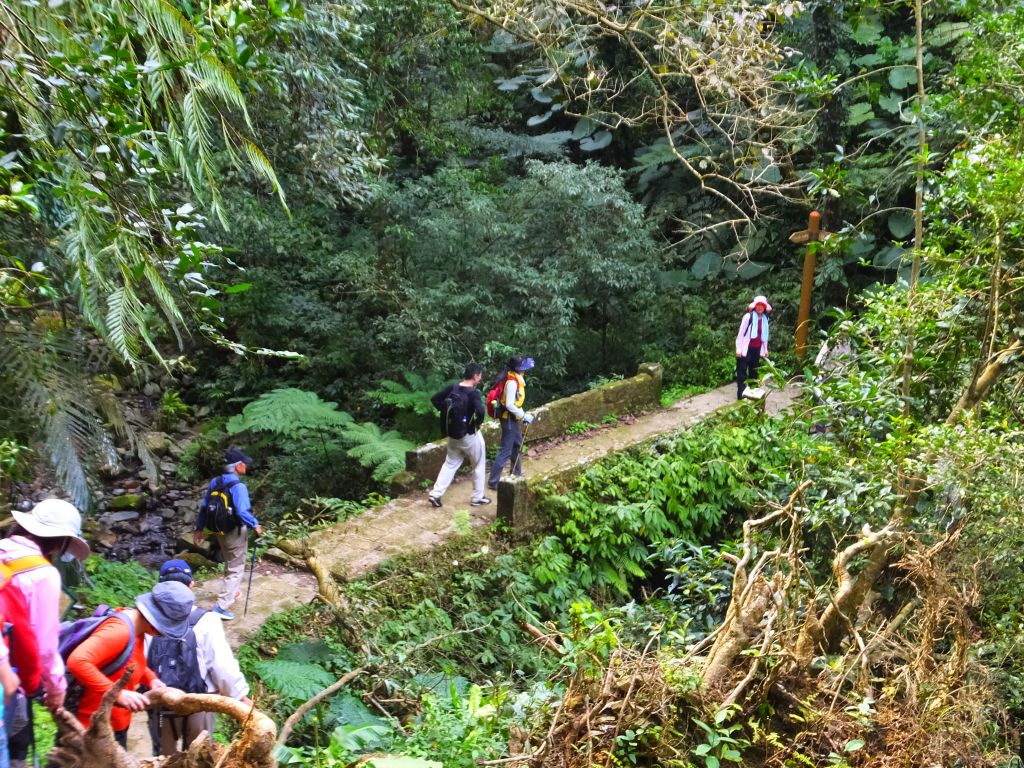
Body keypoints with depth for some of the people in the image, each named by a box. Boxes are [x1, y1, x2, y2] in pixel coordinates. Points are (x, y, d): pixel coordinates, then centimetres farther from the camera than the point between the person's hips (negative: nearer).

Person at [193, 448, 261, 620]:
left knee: (230, 564, 28)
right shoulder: (238, 487, -23)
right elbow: (242, 512, -29)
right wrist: (255, 525, -14)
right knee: (236, 569, 2)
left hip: (219, 530, 8)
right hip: (235, 532, -8)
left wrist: (199, 528, 15)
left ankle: (233, 592, 47)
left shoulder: (214, 482, 0)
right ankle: (221, 606, -5)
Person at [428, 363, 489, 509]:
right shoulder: (473, 392, -20)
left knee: (450, 464, 18)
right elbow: (481, 412, -34)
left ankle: (436, 494, 12)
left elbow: (435, 399, 6)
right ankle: (477, 498, 21)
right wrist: (477, 424, -15)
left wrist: (446, 413, 8)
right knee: (479, 465, 13)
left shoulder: (453, 387, -1)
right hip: (469, 435, -6)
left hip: (453, 434, 6)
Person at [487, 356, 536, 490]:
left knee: (517, 445, 23)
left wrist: (522, 415, 11)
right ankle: (493, 482, 0)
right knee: (506, 451, -5)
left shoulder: (517, 378, 5)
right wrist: (524, 415, -20)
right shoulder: (512, 382, -25)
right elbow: (509, 405, -27)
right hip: (509, 419, -10)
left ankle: (516, 474, 40)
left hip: (513, 418, 10)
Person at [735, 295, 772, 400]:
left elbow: (765, 335, 18)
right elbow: (741, 333, -7)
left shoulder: (765, 319, 9)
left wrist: (765, 350, 18)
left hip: (757, 350, 6)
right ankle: (741, 395, 1)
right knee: (742, 372, -1)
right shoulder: (748, 317, -9)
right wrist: (738, 348, -10)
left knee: (754, 372, 13)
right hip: (746, 349, -5)